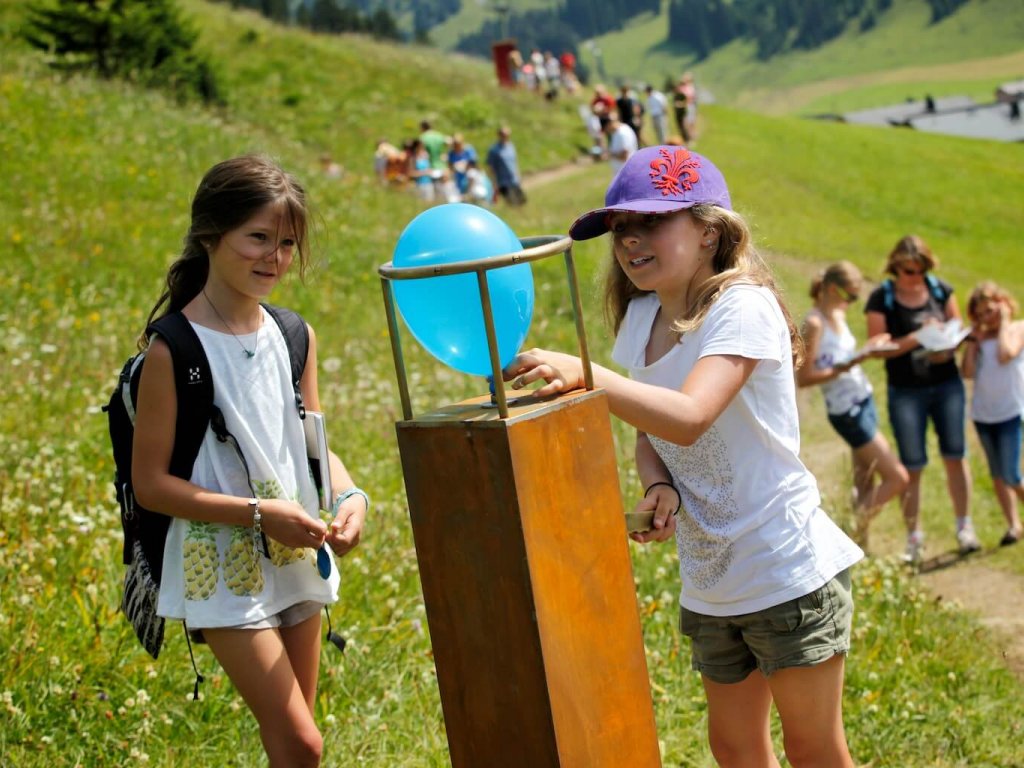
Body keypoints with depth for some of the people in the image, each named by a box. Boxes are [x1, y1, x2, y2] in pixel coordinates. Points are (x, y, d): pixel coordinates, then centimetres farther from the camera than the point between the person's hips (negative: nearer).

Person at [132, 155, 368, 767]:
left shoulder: (294, 337, 3)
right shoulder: (173, 351, -14)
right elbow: (150, 482, -13)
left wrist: (350, 496, -8)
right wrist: (258, 513, -20)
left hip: (298, 555, 6)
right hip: (225, 569, -6)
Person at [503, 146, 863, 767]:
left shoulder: (743, 307, -19)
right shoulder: (640, 317, 5)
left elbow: (688, 418, -34)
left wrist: (581, 373, -40)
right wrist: (659, 488, -11)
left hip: (788, 571, -7)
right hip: (709, 582, 7)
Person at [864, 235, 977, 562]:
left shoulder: (941, 289, 1)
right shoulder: (881, 298, -7)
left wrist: (948, 344, -13)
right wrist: (916, 338, -22)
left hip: (947, 384, 2)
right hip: (906, 391, -2)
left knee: (954, 455, 1)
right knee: (911, 466, 0)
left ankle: (964, 527, 14)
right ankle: (914, 538, 9)